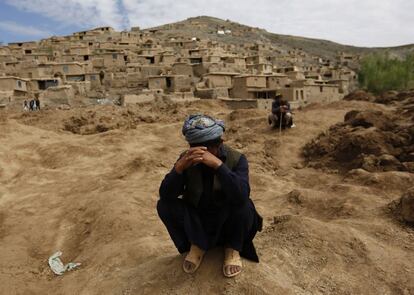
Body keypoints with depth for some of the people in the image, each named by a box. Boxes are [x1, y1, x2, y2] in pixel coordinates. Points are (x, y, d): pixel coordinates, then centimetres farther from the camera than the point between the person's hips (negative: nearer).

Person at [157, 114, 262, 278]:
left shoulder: (236, 159, -20)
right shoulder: (187, 158, -13)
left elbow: (241, 196, -38)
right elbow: (165, 195, -22)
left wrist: (218, 164, -46)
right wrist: (179, 167, -39)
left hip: (228, 222, -2)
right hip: (197, 222, 2)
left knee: (242, 205, -33)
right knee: (164, 205, -20)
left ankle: (233, 249, -2)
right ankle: (197, 245, 2)